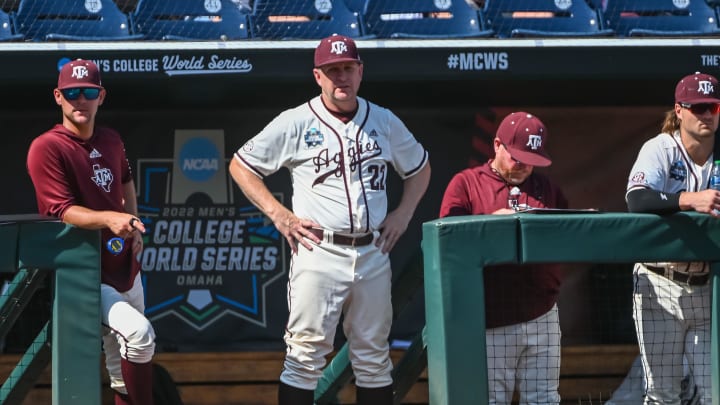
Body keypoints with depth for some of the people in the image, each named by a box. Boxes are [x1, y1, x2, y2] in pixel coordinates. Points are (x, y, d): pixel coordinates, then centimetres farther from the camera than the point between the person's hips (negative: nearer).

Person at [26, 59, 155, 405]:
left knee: (123, 374, 13)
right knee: (139, 333, -30)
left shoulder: (111, 141, 9)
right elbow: (62, 210, -22)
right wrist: (109, 218, -38)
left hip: (125, 269, 8)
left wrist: (134, 225, 13)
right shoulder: (47, 148, -14)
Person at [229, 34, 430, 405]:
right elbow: (241, 165, 6)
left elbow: (420, 167, 25)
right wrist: (278, 215, -4)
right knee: (306, 353, -7)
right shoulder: (296, 124, -1)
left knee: (374, 356, 8)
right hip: (319, 252, -4)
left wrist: (403, 214, 9)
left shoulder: (384, 122, 10)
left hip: (372, 254, 4)